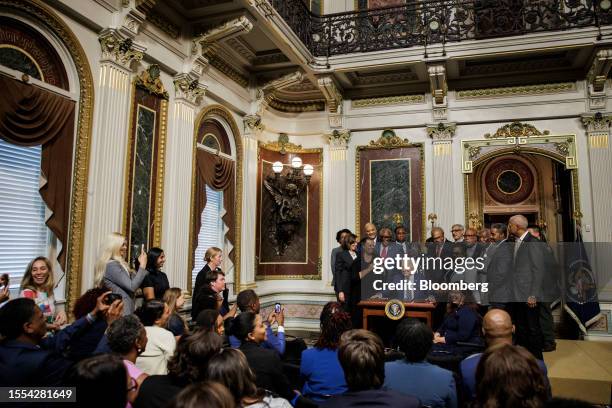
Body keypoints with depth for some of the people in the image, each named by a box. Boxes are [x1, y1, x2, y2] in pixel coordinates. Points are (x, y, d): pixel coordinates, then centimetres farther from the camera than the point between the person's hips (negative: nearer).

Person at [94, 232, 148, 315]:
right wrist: (142, 265, -15)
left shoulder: (118, 264, 15)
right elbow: (132, 286, -20)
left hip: (122, 309, 10)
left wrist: (141, 264, 10)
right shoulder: (111, 265, -15)